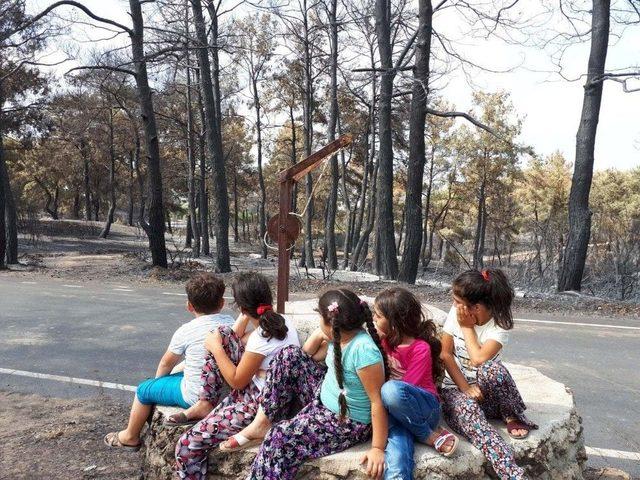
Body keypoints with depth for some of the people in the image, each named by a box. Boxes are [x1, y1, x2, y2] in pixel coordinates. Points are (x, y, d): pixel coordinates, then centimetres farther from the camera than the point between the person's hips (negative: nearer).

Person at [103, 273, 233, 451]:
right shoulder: (231, 323, -4)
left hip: (195, 397, -5)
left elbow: (166, 364, 1)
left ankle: (130, 437, 38)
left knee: (143, 390, 17)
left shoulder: (185, 332, -15)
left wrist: (158, 381, 25)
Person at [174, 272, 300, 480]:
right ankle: (205, 403, 11)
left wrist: (216, 348, -8)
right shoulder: (282, 321, -2)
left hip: (261, 404, -9)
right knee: (222, 335, 5)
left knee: (187, 445, -7)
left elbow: (237, 381, -14)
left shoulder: (261, 338, -28)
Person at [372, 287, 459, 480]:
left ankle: (429, 436, -16)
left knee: (391, 390, -39)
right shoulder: (387, 340, 3)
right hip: (396, 412, 4)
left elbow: (404, 387, -19)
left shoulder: (420, 349, -16)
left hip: (425, 407, -3)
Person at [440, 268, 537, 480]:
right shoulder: (456, 313, -6)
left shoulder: (500, 325, -15)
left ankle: (513, 417, -10)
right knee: (466, 409, -37)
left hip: (486, 390, -1)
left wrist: (467, 327, -17)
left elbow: (479, 359, -27)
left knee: (492, 368, -37)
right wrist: (465, 388, -16)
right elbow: (445, 354, -5)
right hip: (456, 387, 1)